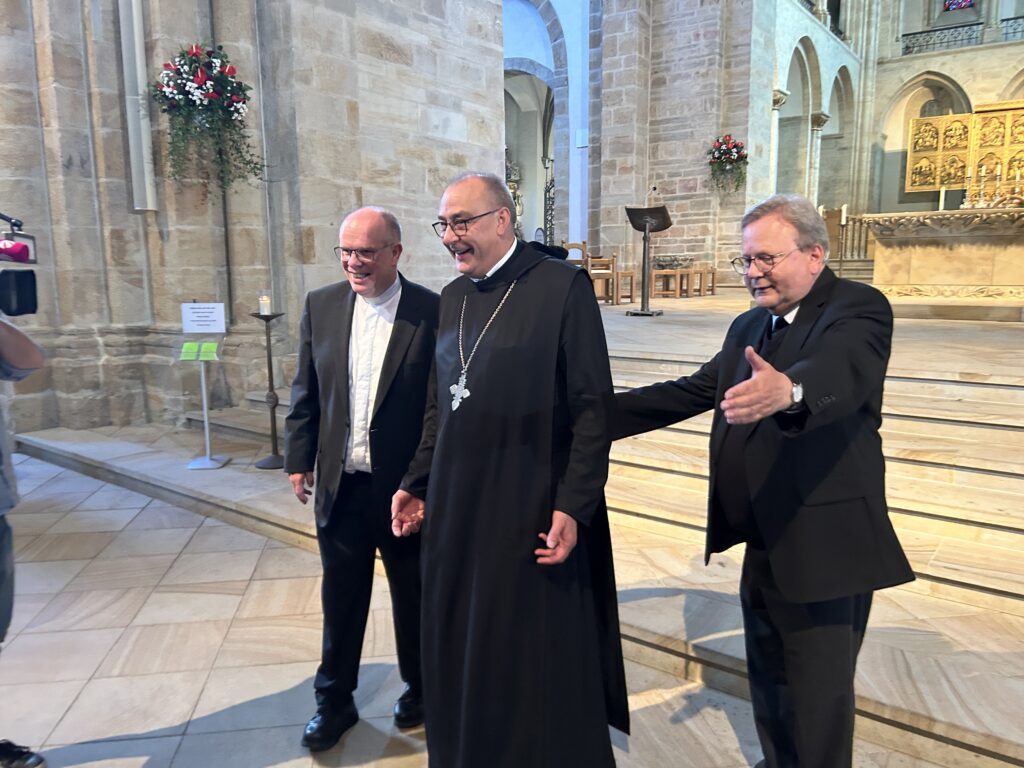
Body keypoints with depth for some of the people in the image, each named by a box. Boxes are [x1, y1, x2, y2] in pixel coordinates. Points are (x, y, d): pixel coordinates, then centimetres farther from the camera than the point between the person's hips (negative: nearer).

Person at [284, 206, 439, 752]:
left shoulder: (431, 312, -11)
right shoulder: (320, 305, 1)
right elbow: (305, 392, 7)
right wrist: (299, 459, 6)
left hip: (406, 487, -3)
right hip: (340, 485, 3)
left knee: (414, 597, 16)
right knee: (340, 599, 16)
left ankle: (419, 688, 39)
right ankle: (334, 701, 36)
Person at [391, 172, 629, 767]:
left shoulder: (563, 286, -10)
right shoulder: (453, 296, 10)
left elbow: (593, 406, -13)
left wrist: (573, 507, -17)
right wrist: (418, 484, 13)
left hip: (532, 511, -6)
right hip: (456, 507, 6)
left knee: (536, 663, 8)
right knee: (461, 654, 17)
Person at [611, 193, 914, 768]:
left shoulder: (859, 308, -12)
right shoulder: (748, 327, 11)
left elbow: (842, 368, -33)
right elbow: (694, 391, 13)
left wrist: (787, 390, -56)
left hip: (825, 549, -7)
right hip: (762, 546, 8)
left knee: (818, 708, 5)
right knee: (769, 693, 23)